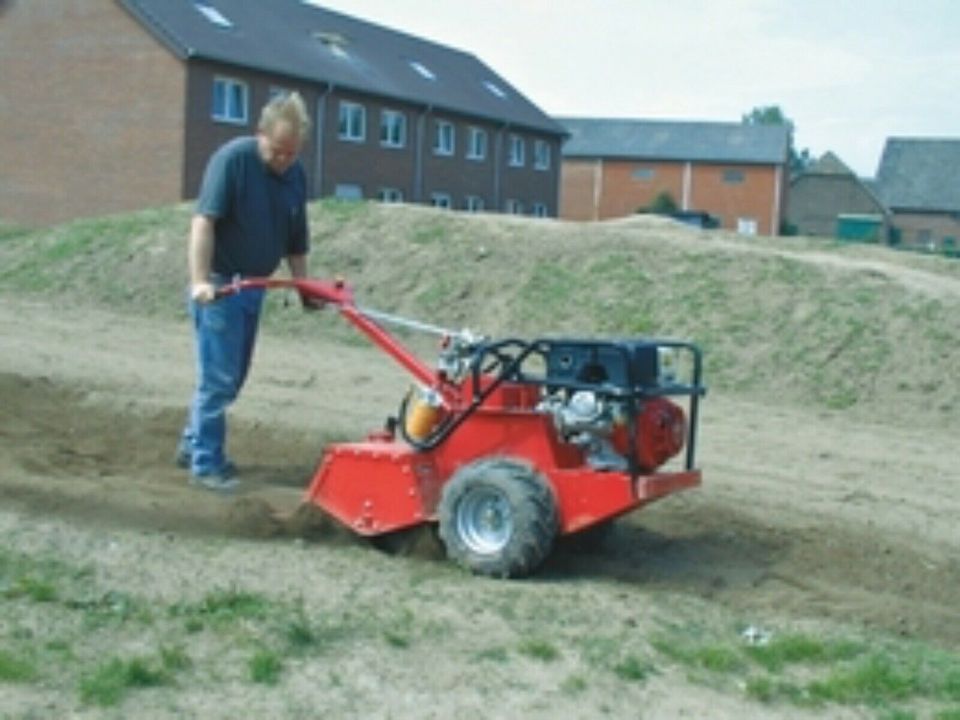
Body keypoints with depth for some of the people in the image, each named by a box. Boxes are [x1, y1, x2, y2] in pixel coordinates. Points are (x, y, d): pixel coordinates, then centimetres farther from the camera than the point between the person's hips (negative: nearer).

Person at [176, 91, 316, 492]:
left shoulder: (297, 175, 4)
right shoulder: (232, 159, -17)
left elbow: (295, 241, 12)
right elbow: (204, 222, -23)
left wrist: (304, 288, 10)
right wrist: (200, 281, -31)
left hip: (254, 287, 7)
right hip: (219, 285, -7)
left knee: (231, 378, 15)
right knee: (218, 378, -5)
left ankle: (193, 445, 30)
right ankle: (205, 463, 4)